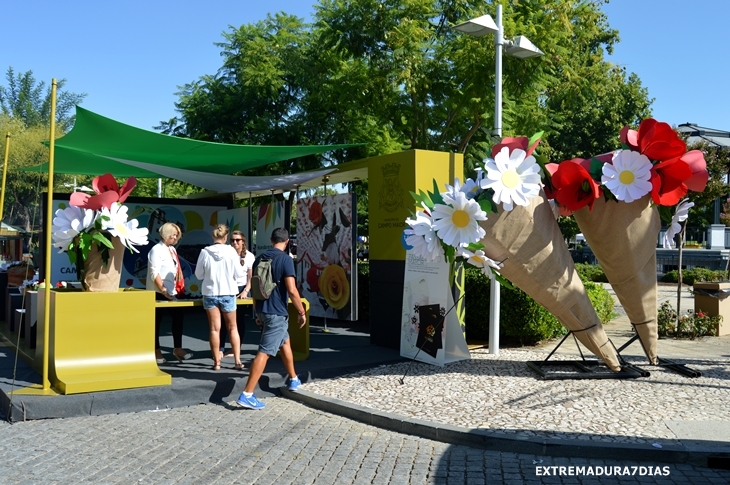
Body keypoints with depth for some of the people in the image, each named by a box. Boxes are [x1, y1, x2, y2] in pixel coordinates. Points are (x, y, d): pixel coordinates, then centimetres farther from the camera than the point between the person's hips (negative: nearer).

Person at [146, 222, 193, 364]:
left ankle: (177, 348, 7)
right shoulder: (157, 249, -11)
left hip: (171, 292, 8)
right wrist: (163, 291, -20)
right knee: (156, 321, 2)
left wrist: (178, 287, 9)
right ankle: (156, 351, 9)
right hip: (159, 293, -8)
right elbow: (154, 273, -17)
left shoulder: (172, 249, 13)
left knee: (178, 316, 1)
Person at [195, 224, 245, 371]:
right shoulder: (231, 251, -11)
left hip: (210, 293, 0)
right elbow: (238, 274, -6)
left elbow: (199, 274, 0)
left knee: (214, 329, 8)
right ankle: (237, 360, 13)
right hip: (228, 293, 0)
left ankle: (217, 362, 11)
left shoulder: (205, 252, -9)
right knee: (232, 328, 13)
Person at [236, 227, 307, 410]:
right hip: (276, 312, -8)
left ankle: (293, 379, 38)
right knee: (264, 352, -8)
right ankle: (246, 395, -10)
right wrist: (302, 312, -8)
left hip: (262, 310, 8)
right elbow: (291, 290, -18)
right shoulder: (285, 259, -13)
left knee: (285, 342, 25)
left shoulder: (259, 258, 8)